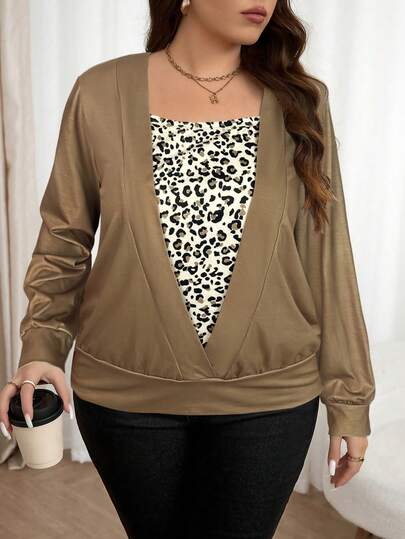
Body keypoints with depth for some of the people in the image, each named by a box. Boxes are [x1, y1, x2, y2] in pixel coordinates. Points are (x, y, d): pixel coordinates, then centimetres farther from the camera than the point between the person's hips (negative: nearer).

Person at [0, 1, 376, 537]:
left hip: (269, 396, 1)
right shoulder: (101, 92, -5)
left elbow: (326, 257, 0)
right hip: (128, 392, 0)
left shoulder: (301, 101, -2)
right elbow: (64, 238, 3)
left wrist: (349, 394, 2)